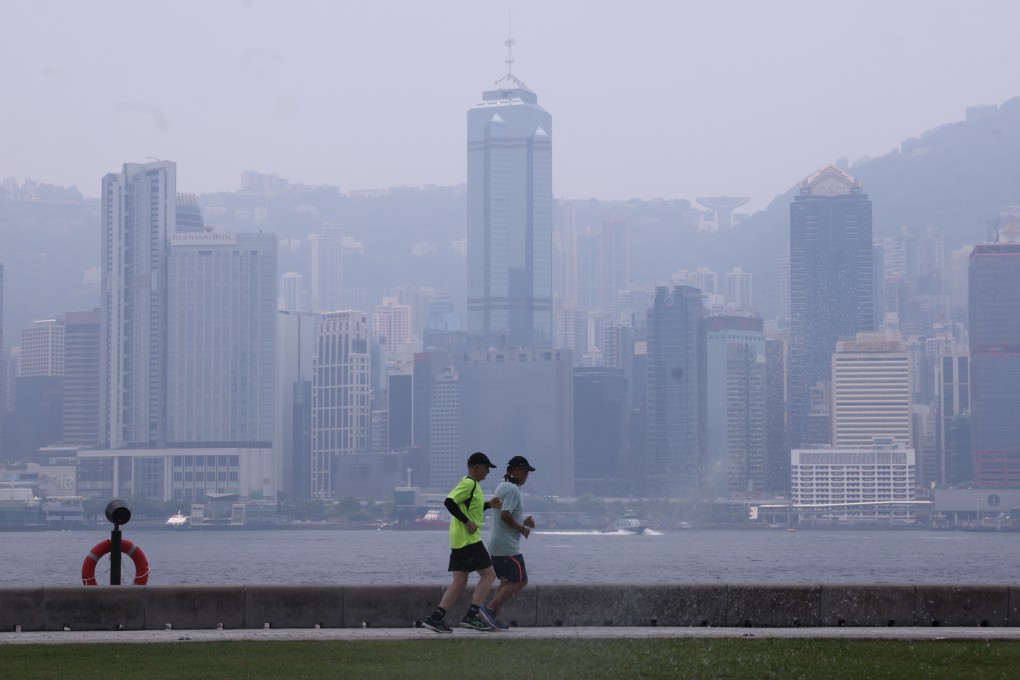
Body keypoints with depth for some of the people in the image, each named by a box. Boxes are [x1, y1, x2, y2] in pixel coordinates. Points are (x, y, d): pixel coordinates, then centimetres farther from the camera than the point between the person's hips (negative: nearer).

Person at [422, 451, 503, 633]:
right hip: (468, 540, -10)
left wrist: (489, 505, 19)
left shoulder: (472, 484, 20)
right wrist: (467, 522, -24)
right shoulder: (468, 484, -12)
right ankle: (471, 616, -10)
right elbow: (450, 502, -24)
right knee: (488, 575, -6)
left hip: (459, 541, 10)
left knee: (459, 583, 8)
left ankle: (435, 618, 1)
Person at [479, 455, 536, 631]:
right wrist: (522, 528, -12)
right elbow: (505, 515, -24)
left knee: (507, 581, 14)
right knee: (520, 581, -7)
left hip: (496, 544, 10)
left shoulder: (502, 487, 18)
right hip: (508, 545, -10)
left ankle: (493, 617, 7)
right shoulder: (512, 490, -15)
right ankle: (490, 609, -15)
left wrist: (523, 521, 13)